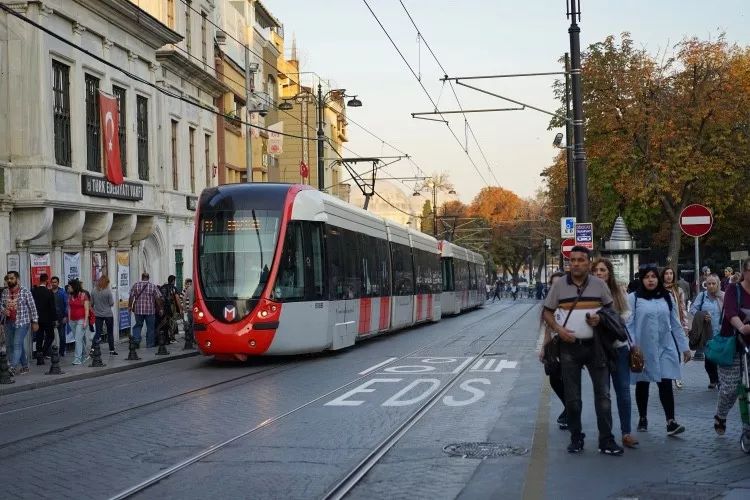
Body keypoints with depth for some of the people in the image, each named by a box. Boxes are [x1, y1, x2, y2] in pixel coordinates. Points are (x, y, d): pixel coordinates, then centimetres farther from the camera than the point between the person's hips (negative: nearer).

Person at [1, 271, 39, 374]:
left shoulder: (25, 291, -6)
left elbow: (32, 307, -4)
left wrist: (35, 322, -6)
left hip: (22, 322, -6)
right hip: (9, 322, 6)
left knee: (17, 344, -14)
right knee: (9, 345, 10)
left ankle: (13, 368, -20)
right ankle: (24, 366, 20)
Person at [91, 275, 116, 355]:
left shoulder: (94, 291, -4)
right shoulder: (108, 291, -15)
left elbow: (92, 303, 3)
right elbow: (111, 303, -10)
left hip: (98, 315, 3)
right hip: (108, 315, -3)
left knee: (98, 333, 8)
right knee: (110, 333, 12)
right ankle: (112, 350, 18)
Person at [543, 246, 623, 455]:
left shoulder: (599, 285, 2)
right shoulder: (559, 285, 0)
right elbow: (547, 312, 6)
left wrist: (601, 318, -10)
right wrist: (558, 329, -12)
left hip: (595, 345, 0)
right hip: (569, 346, 0)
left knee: (603, 394, -2)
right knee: (572, 397, 7)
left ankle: (606, 440, 3)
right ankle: (576, 438, 18)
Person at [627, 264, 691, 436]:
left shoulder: (667, 297, 7)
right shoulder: (633, 298, -4)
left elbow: (675, 325, 10)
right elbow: (628, 325, -7)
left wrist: (684, 347, 8)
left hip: (665, 348, 2)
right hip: (642, 350, -2)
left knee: (666, 384, -6)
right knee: (642, 385, 10)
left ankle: (671, 422, -10)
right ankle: (642, 419, 24)